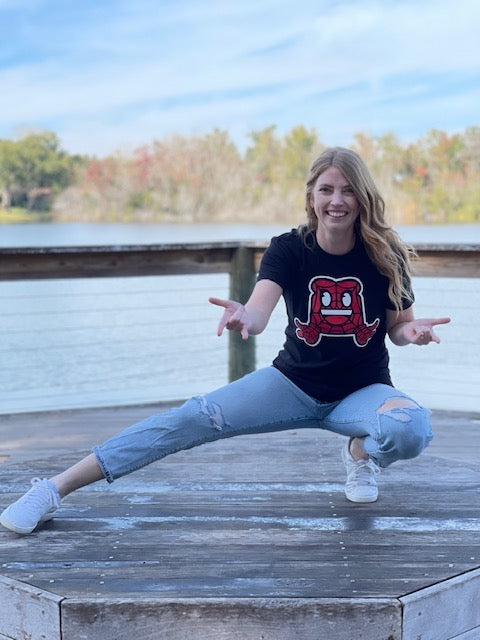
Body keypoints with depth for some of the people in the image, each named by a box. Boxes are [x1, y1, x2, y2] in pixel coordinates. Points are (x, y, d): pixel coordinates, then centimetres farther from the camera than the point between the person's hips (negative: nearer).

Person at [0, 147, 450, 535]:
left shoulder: (386, 255, -11)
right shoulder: (288, 249, -13)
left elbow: (398, 327, 1)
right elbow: (260, 310, -29)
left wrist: (411, 331, -24)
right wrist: (244, 317, -54)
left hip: (363, 391, 0)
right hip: (296, 384, 0)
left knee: (413, 429, -34)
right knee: (198, 418, -20)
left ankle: (360, 454, 5)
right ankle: (55, 489, -23)